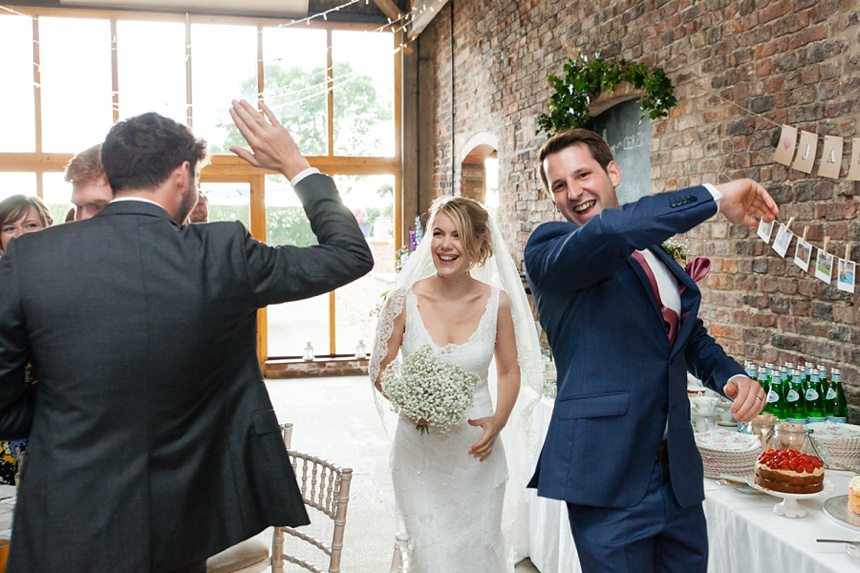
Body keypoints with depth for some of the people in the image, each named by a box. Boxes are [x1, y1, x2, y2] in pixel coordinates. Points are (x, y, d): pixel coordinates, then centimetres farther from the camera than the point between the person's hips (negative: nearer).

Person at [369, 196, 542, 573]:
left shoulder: (497, 301, -6)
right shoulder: (405, 299, -10)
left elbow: (510, 371, 6)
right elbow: (380, 370, -1)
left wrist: (498, 422, -9)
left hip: (477, 451, 1)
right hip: (419, 453, -1)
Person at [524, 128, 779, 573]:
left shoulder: (657, 256, 16)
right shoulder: (548, 249, -7)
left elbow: (691, 337, 25)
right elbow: (609, 230, -28)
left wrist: (732, 375, 4)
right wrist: (716, 198, -17)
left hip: (680, 474, 7)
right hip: (610, 477, -6)